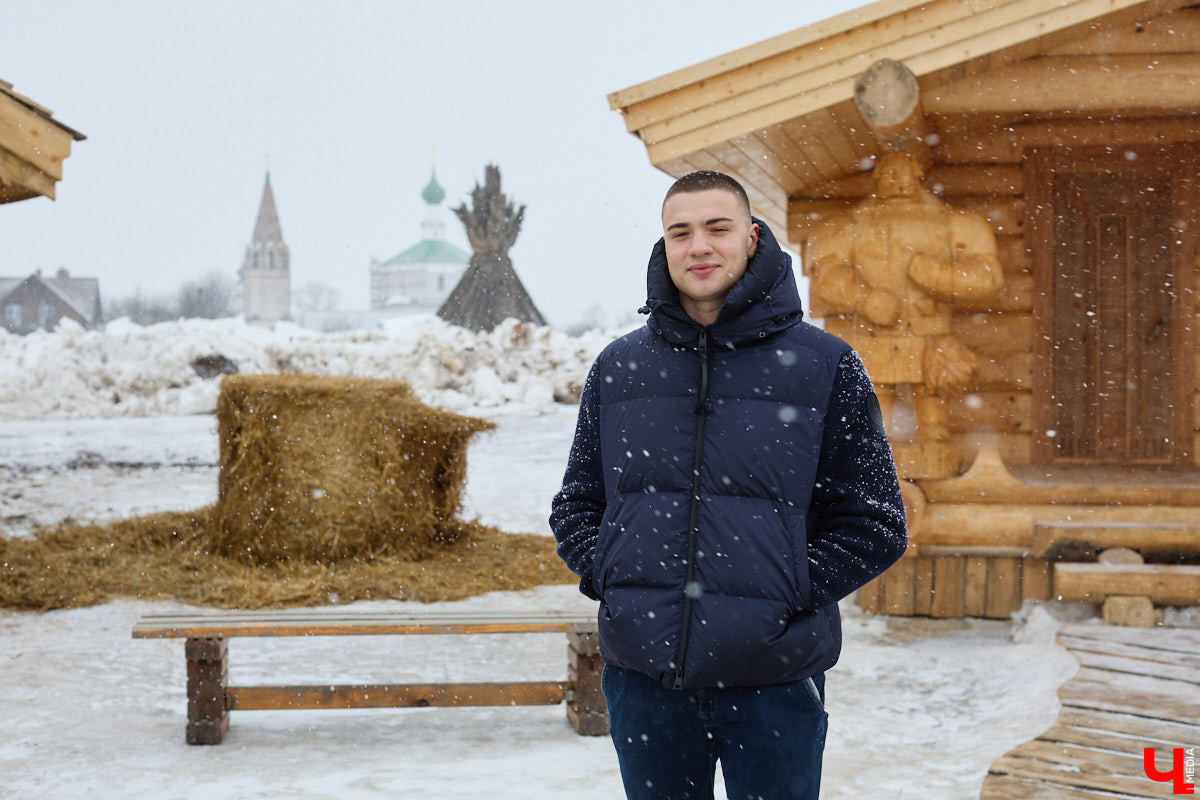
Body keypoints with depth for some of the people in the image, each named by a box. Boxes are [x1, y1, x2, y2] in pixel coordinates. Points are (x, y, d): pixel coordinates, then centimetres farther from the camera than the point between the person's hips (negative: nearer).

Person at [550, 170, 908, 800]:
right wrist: (605, 573, -1)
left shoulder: (826, 366, 1)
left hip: (773, 680, -2)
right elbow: (576, 505, 18)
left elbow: (875, 524, 1)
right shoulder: (617, 368, 9)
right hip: (643, 675, 2)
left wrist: (789, 594, -11)